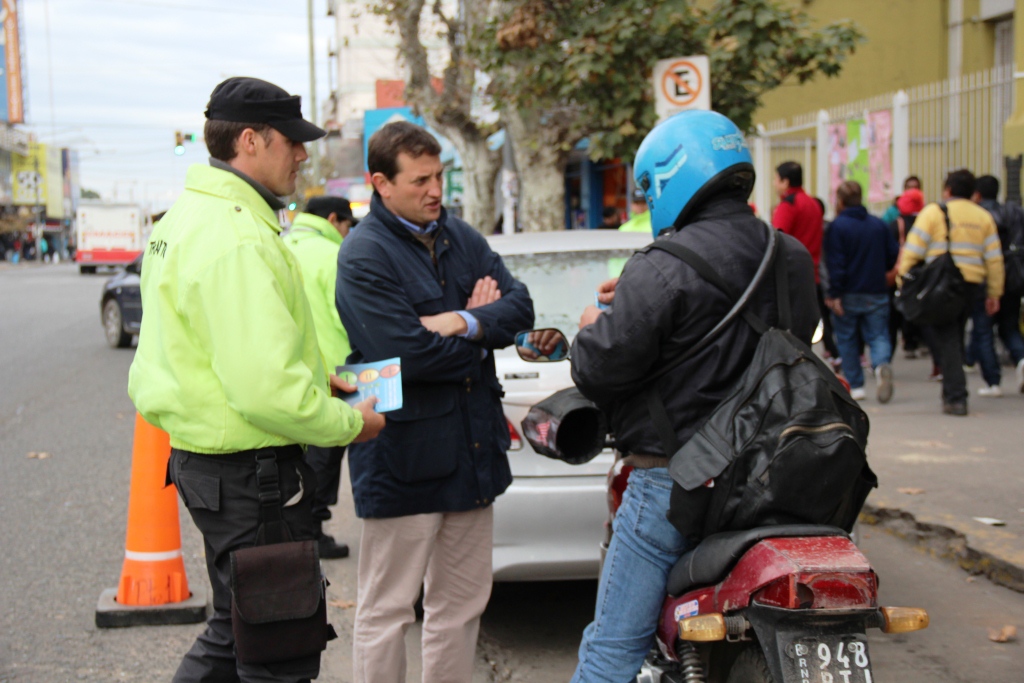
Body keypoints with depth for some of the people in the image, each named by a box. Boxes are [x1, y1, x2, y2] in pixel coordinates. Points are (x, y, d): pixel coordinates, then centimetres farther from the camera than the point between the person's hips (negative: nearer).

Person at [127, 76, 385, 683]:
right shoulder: (238, 240, -23)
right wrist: (349, 423, -13)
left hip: (205, 459, 11)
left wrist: (314, 378, 13)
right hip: (250, 473, -11)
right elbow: (266, 391, -29)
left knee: (236, 632, 24)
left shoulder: (190, 217, 12)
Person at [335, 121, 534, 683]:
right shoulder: (364, 255, -13)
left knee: (462, 603, 16)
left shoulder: (461, 237, 10)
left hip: (472, 445, 7)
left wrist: (462, 323, -17)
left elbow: (520, 306, 1)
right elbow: (408, 354, -21)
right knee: (386, 612, 2)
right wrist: (483, 326, -7)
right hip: (403, 456, -7)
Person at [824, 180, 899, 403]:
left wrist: (834, 294, -15)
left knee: (847, 340, 10)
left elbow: (836, 263, -15)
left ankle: (855, 386, 12)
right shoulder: (878, 224, 5)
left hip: (848, 294, -3)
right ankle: (882, 364, -26)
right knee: (878, 336, 5)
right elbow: (894, 256, 7)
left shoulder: (838, 225, -9)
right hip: (876, 293, 3)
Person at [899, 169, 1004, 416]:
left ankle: (956, 397, -7)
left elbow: (913, 252, -6)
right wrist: (994, 294, 14)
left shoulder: (933, 212, -2)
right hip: (973, 285, 4)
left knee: (945, 340, 1)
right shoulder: (983, 217, 10)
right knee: (955, 337, 19)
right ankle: (952, 392, 25)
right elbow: (994, 259, 9)